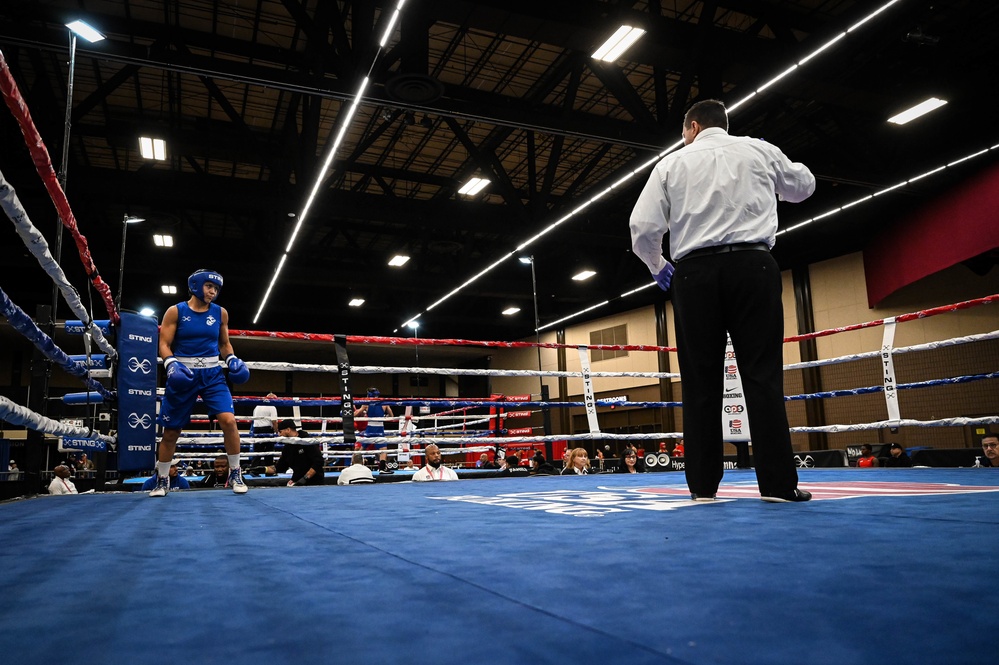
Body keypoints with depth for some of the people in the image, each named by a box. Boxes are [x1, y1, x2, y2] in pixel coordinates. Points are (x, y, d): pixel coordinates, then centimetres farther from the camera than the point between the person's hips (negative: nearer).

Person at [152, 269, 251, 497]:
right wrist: (171, 364, -21)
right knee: (171, 431, 7)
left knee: (228, 420, -17)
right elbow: (164, 344, -3)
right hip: (183, 374, -1)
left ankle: (235, 474, -1)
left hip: (212, 373, 1)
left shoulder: (220, 313, 6)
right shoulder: (175, 312, -1)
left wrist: (232, 359, -3)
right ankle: (162, 481, 27)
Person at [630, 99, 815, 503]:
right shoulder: (760, 151, 14)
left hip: (695, 272, 0)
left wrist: (658, 267, 19)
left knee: (701, 382, 2)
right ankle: (778, 483, -6)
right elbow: (804, 186, 31)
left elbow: (643, 228, 2)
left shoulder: (673, 163, 11)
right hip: (752, 266, 0)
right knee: (762, 375, -2)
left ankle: (703, 485, 3)